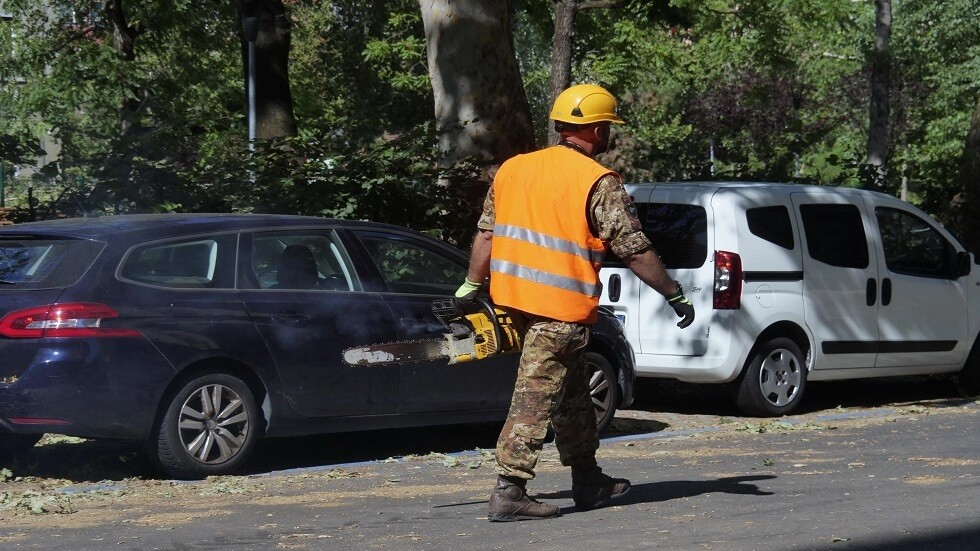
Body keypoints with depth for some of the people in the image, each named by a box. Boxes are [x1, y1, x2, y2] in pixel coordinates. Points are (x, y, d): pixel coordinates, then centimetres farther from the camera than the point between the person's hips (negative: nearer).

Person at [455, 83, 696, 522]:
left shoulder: (513, 169, 8)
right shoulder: (600, 183, -10)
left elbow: (486, 234, 11)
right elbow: (635, 251, -10)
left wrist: (471, 286, 20)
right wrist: (675, 296, -1)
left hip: (515, 299, 7)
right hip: (561, 310, -7)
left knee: (572, 392, 20)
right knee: (536, 398, -6)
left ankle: (588, 480, 30)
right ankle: (509, 492, -9)